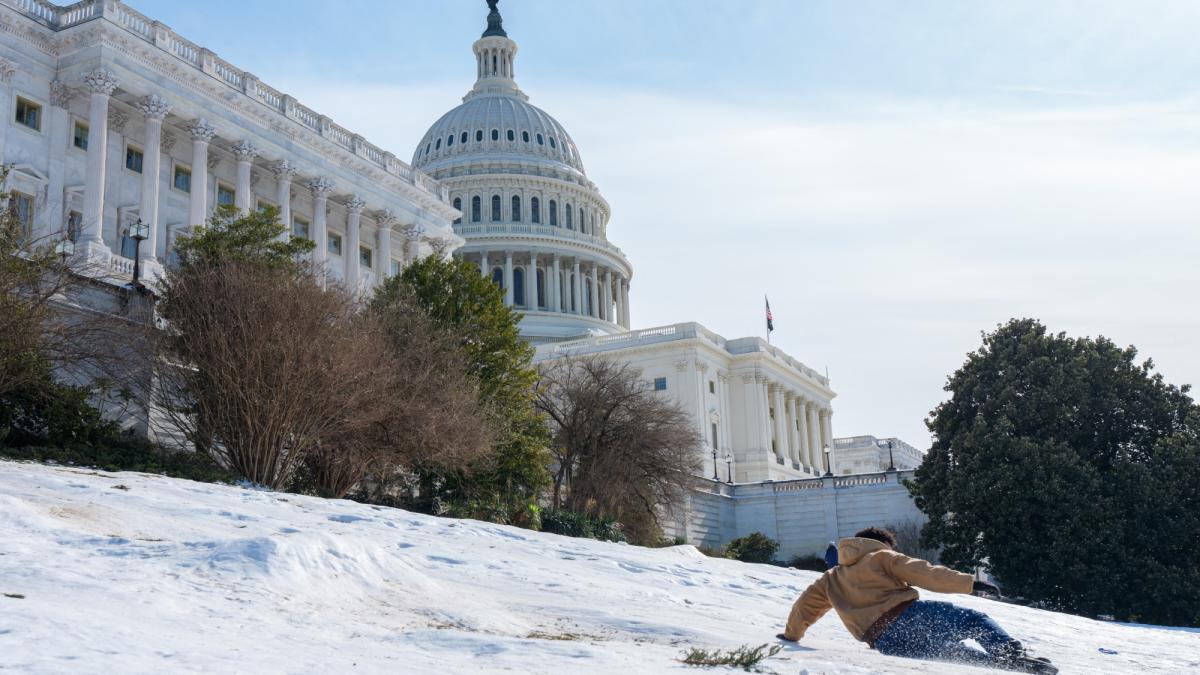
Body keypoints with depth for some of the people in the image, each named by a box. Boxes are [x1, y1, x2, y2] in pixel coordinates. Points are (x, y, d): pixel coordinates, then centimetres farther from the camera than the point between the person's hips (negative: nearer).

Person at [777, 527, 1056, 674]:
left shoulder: (832, 579, 29)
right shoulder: (882, 557, 14)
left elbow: (806, 604, 32)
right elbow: (923, 573, 1)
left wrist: (791, 634, 48)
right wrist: (968, 582, -1)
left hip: (886, 644, 4)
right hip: (908, 616, -4)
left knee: (955, 652, 16)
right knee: (976, 620, 5)